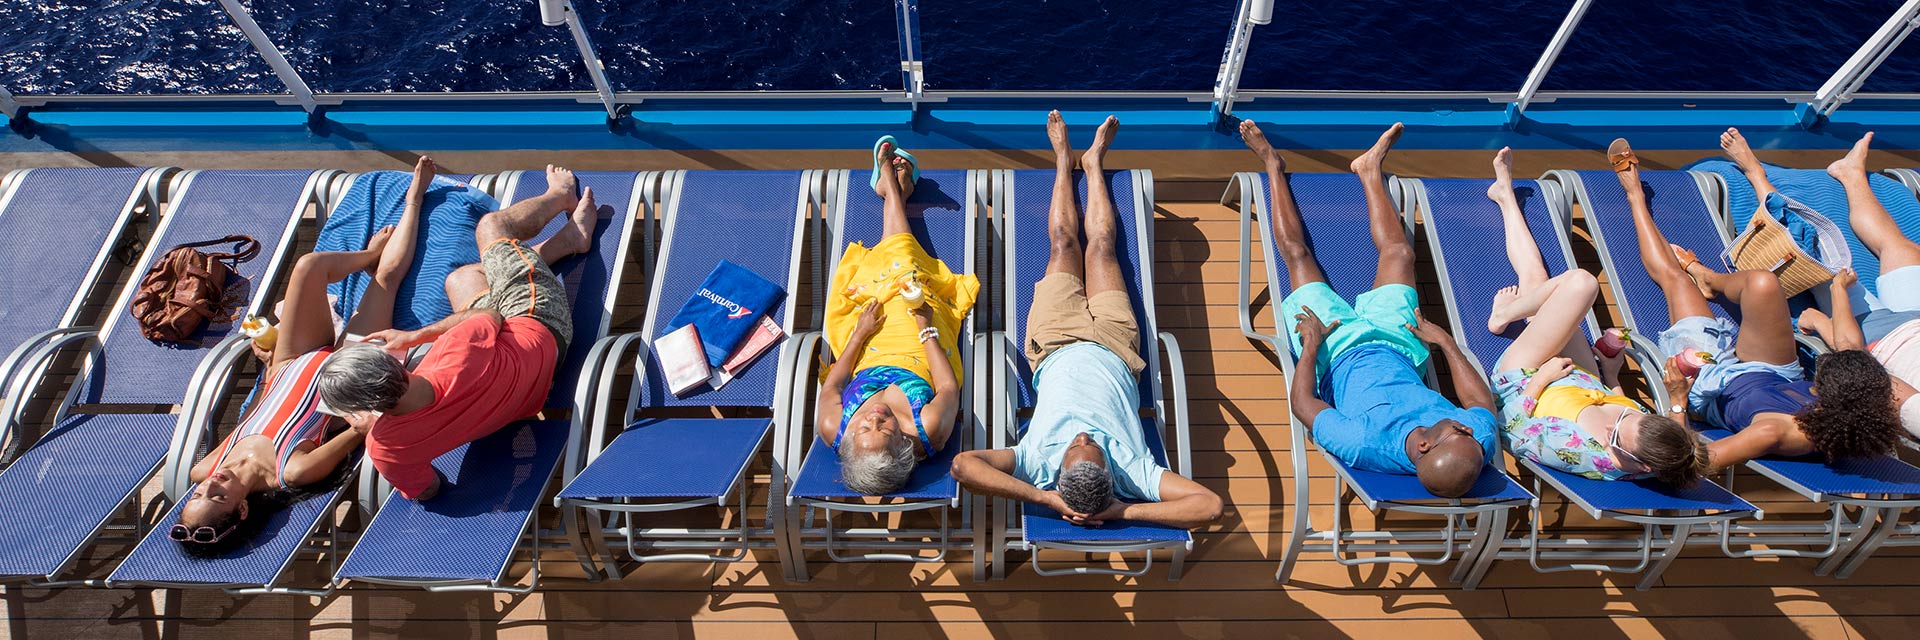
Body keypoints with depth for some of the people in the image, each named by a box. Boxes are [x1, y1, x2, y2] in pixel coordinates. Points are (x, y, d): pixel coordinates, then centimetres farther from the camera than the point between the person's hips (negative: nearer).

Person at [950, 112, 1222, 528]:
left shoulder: (1038, 464, -43)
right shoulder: (1132, 471, -40)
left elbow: (962, 465, -56)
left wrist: (1047, 499, -56)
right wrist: (1124, 511, -51)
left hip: (1058, 350, 0)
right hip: (1112, 350, 0)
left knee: (1065, 244, 18)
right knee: (1100, 245, 18)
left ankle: (1064, 160, 50)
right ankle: (1093, 161, 51)